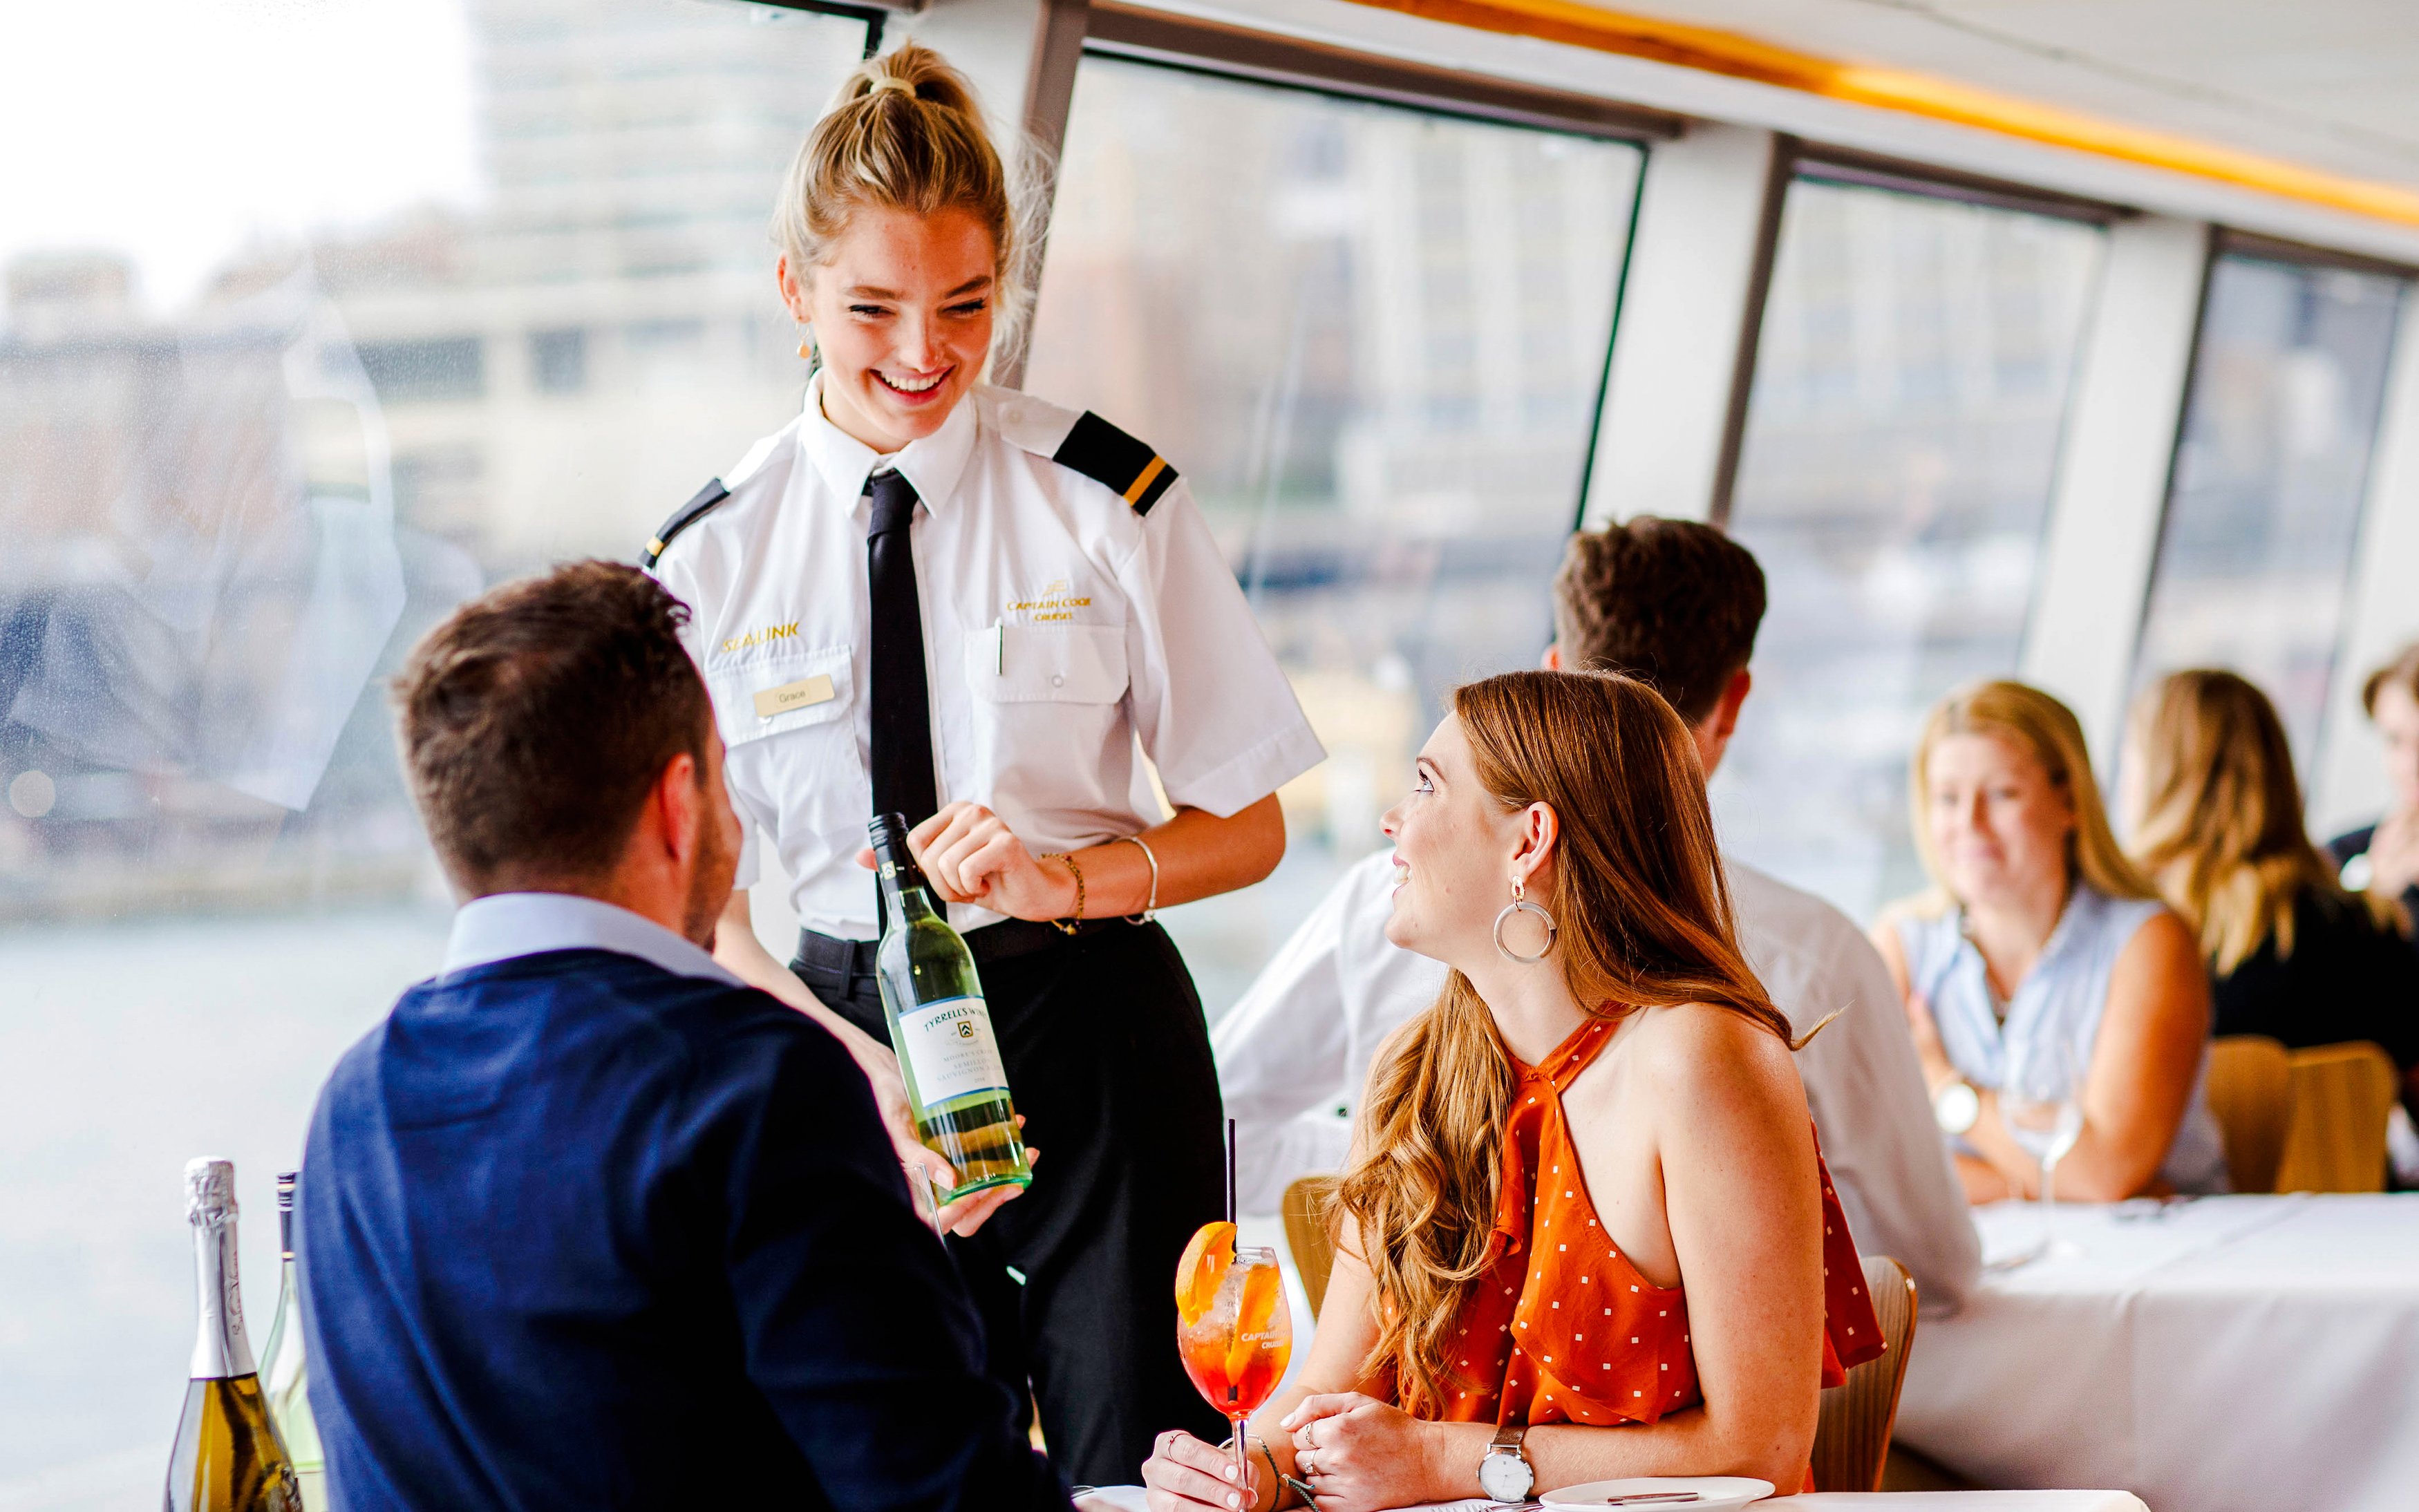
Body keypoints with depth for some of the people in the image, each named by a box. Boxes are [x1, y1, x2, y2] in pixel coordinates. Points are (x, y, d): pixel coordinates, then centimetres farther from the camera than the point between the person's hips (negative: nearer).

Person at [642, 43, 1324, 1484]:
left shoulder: (1108, 502, -3)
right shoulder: (713, 556, 0)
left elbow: (1247, 826, 1)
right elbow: (698, 904, -1)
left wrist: (1063, 876, -18)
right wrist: (858, 1064, -19)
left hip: (1091, 1032, -1)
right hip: (843, 1034, 1)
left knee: (1140, 1462, -1)